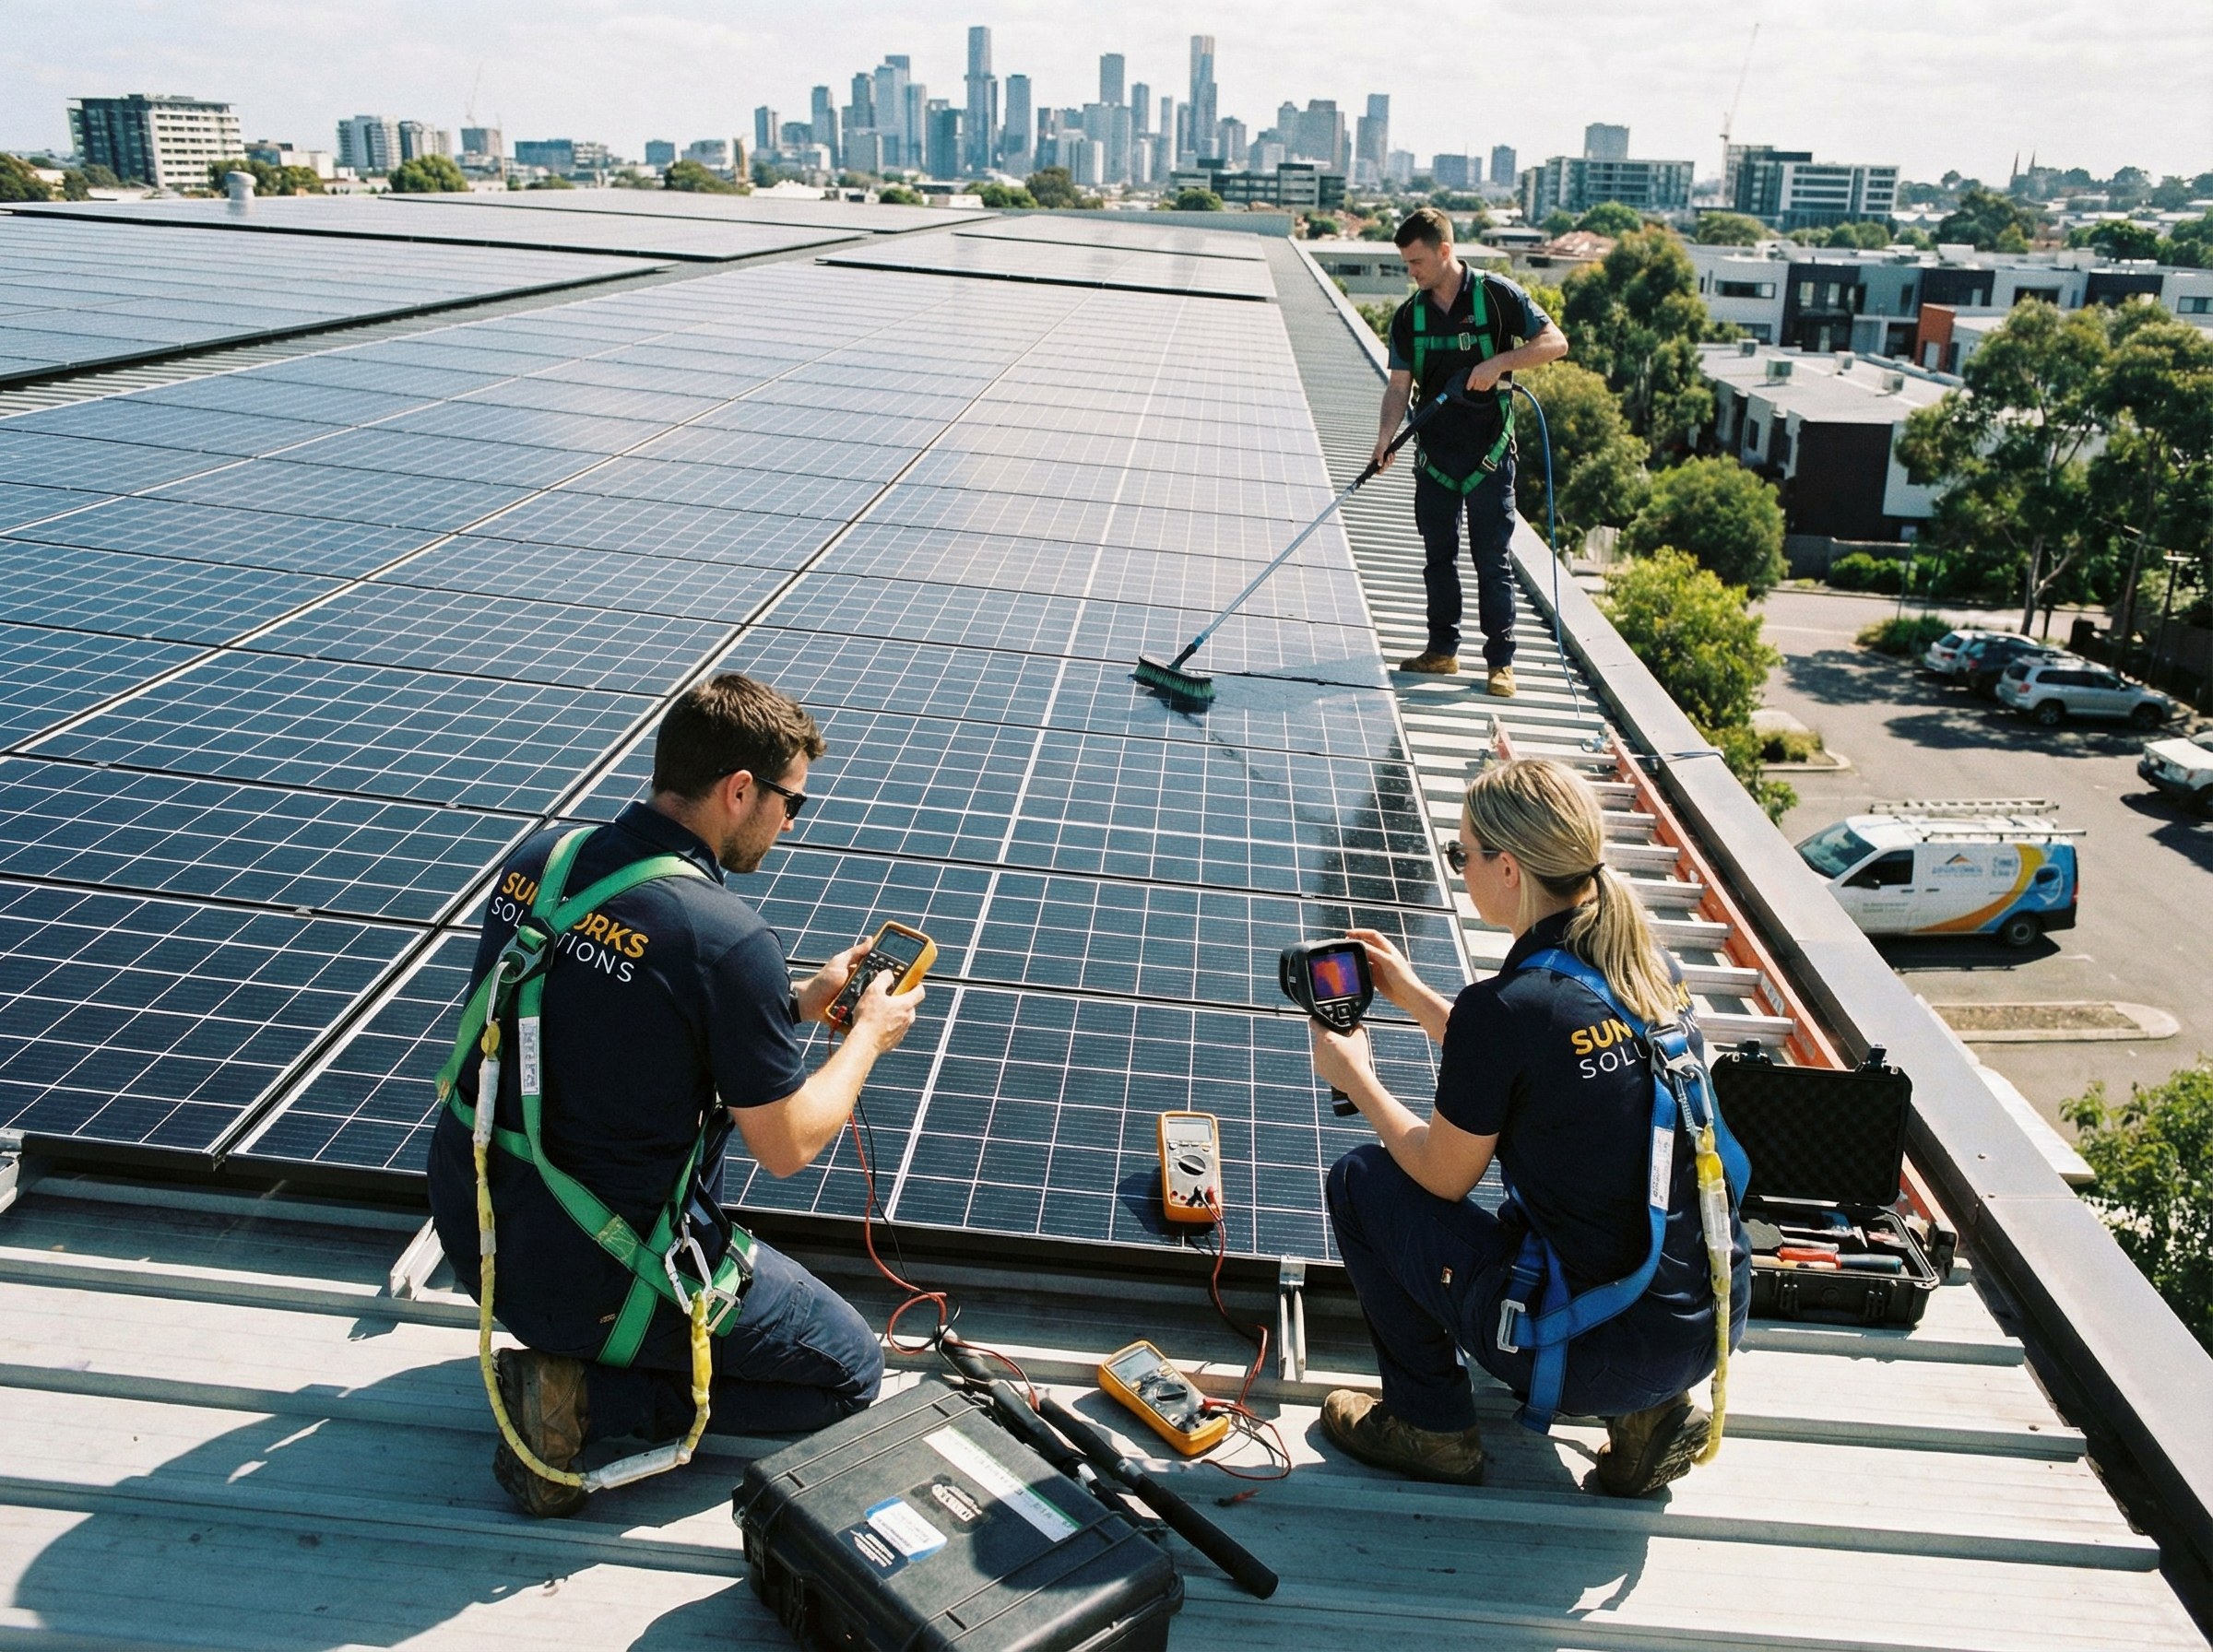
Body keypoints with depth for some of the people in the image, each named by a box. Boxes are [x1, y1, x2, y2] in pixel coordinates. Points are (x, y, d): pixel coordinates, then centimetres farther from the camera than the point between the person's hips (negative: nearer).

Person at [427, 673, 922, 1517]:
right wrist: (869, 1034, 3)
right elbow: (785, 1149, -14)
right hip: (592, 1278, -7)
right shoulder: (730, 940, -26)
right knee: (850, 1370, 11)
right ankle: (585, 1394, -2)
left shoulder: (534, 862, -4)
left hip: (471, 1229, 7)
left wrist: (803, 999, 12)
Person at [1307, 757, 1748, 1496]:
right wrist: (1414, 995, 23)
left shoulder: (1503, 1009, -20)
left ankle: (1432, 1427, 20)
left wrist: (1355, 1078, 10)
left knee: (1362, 1179, 9)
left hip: (1599, 1354, -7)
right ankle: (1649, 1411, 19)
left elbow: (1442, 1177, -5)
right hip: (1717, 1323, 7)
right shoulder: (1650, 968, 1)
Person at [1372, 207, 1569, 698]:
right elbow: (1400, 385, 0)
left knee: (1492, 559, -1)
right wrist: (1388, 434, -17)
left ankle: (1501, 661, 7)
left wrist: (1500, 362, -19)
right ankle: (1443, 648, 22)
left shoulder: (1497, 295, -7)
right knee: (1438, 555, 10)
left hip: (1488, 453, -4)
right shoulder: (1409, 316, 4)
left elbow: (1555, 341, -5)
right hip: (1434, 451, 4)